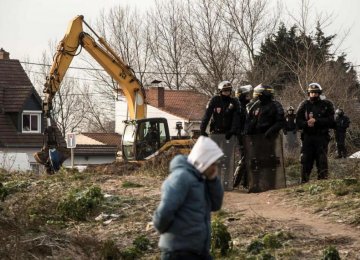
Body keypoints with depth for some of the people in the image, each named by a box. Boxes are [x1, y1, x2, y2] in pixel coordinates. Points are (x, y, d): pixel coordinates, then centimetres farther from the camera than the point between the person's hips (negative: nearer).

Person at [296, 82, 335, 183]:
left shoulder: (326, 105, 4)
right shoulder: (304, 105, 8)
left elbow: (331, 121, -5)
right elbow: (298, 122, 5)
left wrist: (316, 121, -15)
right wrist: (307, 123, -16)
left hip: (322, 137, -1)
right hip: (307, 137, 1)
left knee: (322, 160, -3)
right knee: (305, 160, 0)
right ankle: (304, 182, 4)